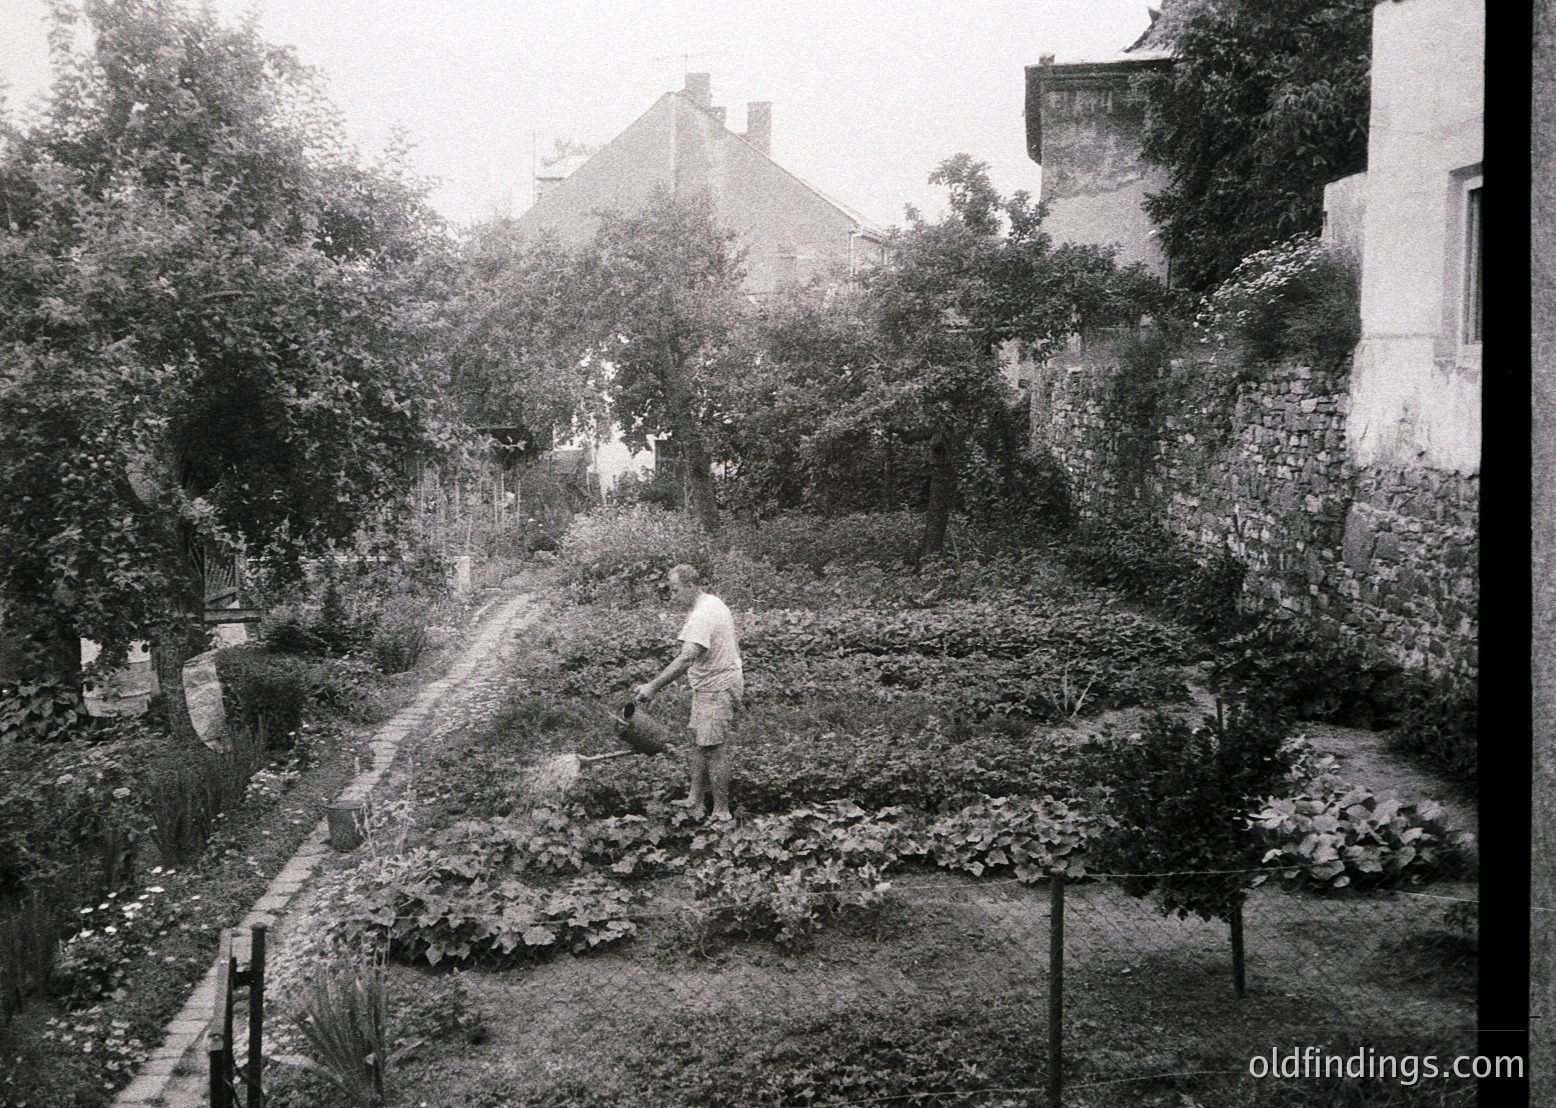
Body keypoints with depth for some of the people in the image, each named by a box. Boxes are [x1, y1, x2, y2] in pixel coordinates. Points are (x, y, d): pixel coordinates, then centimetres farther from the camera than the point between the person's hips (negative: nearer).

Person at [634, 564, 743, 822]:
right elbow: (735, 644, 20)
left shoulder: (702, 616, -24)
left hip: (716, 689, -11)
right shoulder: (715, 603, 10)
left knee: (714, 750, -4)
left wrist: (653, 686, -35)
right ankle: (695, 801, 23)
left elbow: (686, 658, -33)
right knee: (698, 744, 15)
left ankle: (721, 813, 3)